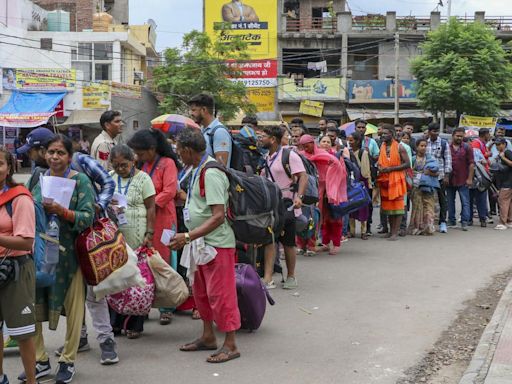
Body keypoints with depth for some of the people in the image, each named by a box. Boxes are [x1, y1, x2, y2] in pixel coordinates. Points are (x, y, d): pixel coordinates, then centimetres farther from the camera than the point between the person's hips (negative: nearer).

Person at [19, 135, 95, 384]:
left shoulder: (80, 181, -3)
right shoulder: (38, 179, 10)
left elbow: (88, 216, -11)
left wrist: (61, 211, -24)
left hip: (68, 253, -4)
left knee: (73, 307, 4)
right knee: (33, 304, 5)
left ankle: (68, 361, 19)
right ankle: (40, 361, 20)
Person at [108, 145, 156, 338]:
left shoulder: (143, 178, 0)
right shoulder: (109, 178, 10)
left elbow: (150, 208, -3)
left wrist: (149, 234, -10)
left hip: (135, 237, -3)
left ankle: (134, 325, 9)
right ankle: (115, 321, 17)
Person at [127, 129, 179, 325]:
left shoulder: (167, 163, -5)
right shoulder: (142, 165, 15)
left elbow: (170, 191, -14)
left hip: (162, 219, -6)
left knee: (164, 262, -1)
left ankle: (166, 308, 6)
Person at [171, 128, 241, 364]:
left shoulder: (210, 174, -20)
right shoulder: (198, 171, 10)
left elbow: (218, 216, -26)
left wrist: (188, 236, -28)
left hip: (216, 244, -10)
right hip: (201, 243, 10)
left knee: (220, 293, -3)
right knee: (201, 292, 18)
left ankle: (230, 344, 7)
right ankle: (208, 337, 31)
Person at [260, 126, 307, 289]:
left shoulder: (289, 155, -9)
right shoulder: (265, 158, 13)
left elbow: (303, 176, -16)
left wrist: (299, 196, -29)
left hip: (287, 205, -6)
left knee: (288, 243, 4)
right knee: (269, 240, -4)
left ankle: (291, 277, 21)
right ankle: (267, 279, -6)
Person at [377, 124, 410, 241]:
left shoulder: (399, 147, -5)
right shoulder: (382, 147, 11)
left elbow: (407, 164, -10)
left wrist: (391, 168, -16)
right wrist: (380, 168, 0)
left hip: (396, 179, -5)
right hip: (384, 180, 6)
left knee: (397, 206, -5)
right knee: (388, 205, 9)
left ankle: (395, 232, -4)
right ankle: (391, 230, 18)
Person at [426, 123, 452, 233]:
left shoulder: (444, 143, 1)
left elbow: (448, 159, -1)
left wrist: (447, 175, -7)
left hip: (440, 176, -2)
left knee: (442, 199, 1)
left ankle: (442, 222, 7)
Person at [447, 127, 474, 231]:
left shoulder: (467, 148, 1)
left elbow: (471, 164, -1)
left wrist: (470, 178, -7)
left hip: (463, 180, -2)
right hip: (449, 180, 2)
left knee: (465, 202, -3)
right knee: (450, 202, 11)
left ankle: (465, 222, -1)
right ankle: (451, 222, 20)